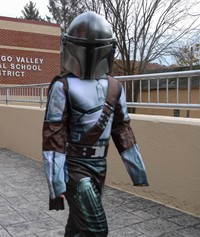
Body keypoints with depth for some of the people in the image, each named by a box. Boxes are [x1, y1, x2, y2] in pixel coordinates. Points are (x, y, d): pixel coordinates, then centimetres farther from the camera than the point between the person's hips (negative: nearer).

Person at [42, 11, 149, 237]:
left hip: (100, 167, 6)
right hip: (73, 168, -6)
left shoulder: (114, 88, 4)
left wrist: (139, 172, 10)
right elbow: (53, 136, -15)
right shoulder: (63, 87, -13)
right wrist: (56, 185, -19)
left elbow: (123, 131, 9)